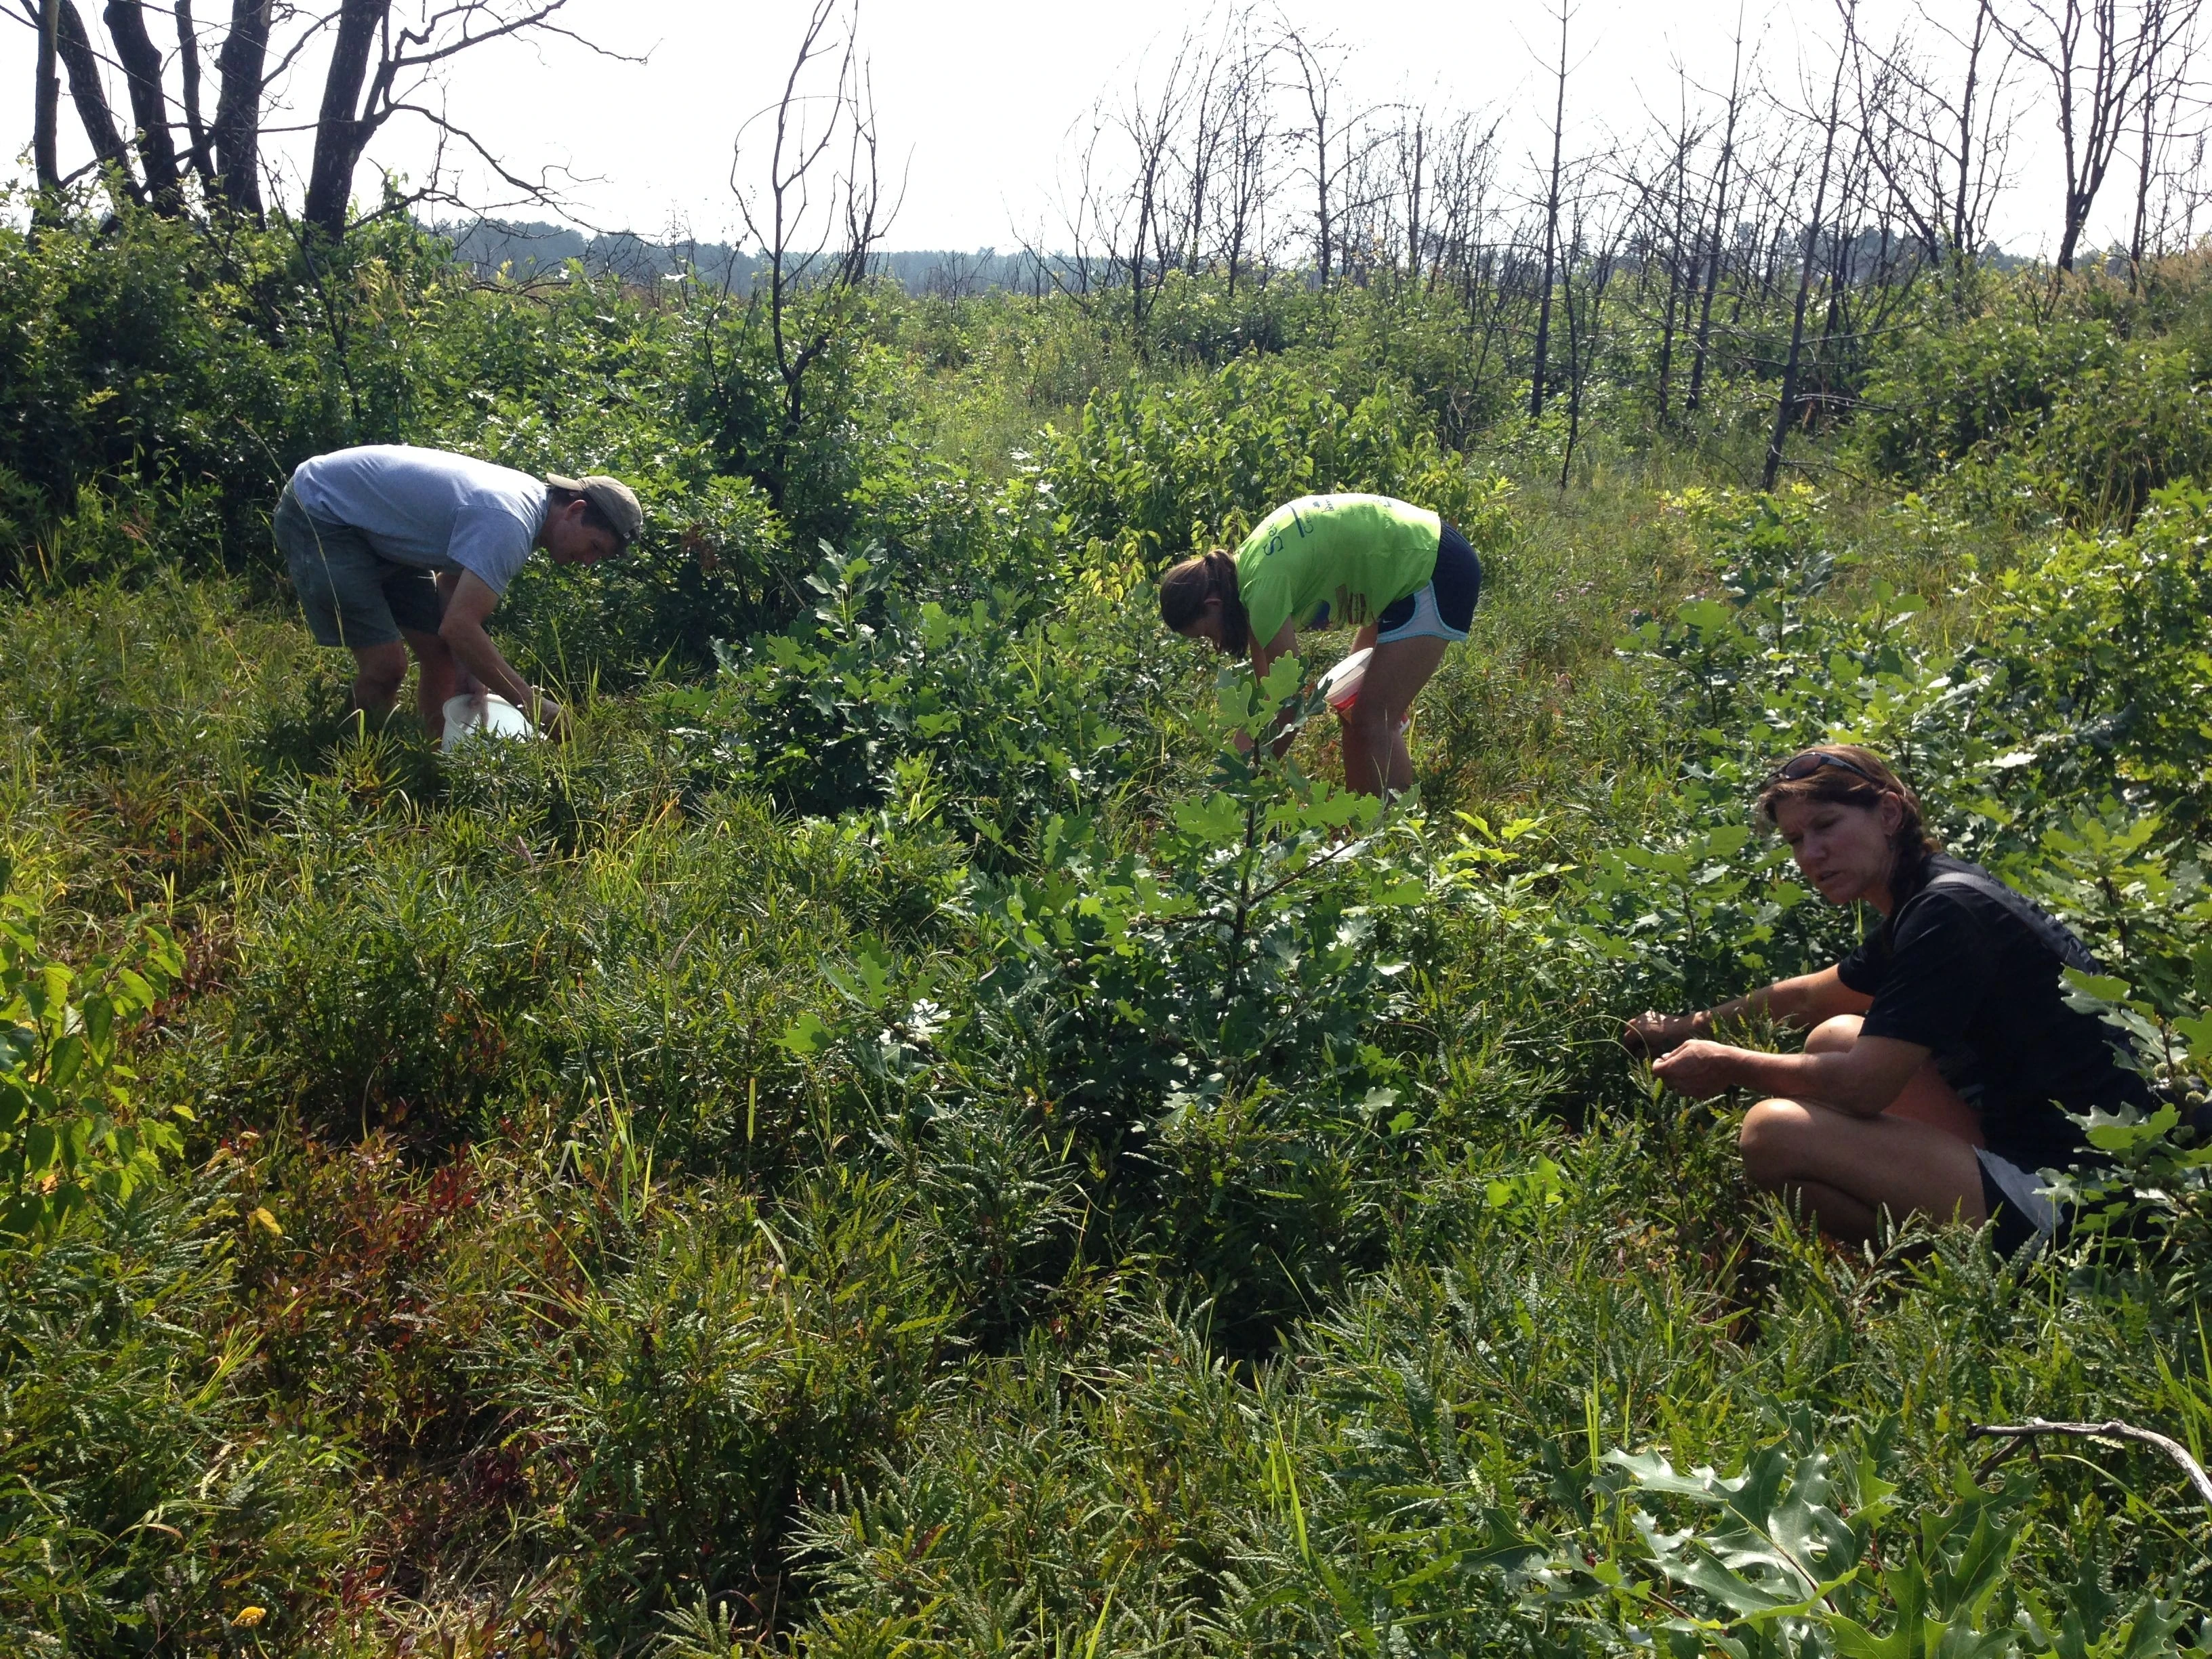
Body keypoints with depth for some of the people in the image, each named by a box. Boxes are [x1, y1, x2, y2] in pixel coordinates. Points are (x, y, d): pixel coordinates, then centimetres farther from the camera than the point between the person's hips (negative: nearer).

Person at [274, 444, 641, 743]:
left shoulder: (525, 496, 0)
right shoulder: (509, 524, -30)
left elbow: (452, 585, 5)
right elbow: (459, 627, -35)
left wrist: (468, 671, -9)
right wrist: (532, 703, -29)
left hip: (371, 525, 10)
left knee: (442, 655, 6)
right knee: (385, 664, -16)